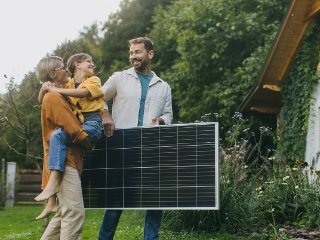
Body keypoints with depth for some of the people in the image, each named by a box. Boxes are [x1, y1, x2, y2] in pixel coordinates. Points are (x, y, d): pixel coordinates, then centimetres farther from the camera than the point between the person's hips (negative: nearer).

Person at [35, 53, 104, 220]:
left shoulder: (94, 81, 8)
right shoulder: (67, 83, 18)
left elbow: (82, 93, -15)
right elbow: (41, 100, 16)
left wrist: (54, 89, -16)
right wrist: (44, 88, -6)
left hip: (92, 125, -5)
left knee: (57, 136, -29)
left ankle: (53, 182, -36)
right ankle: (52, 201, -15)